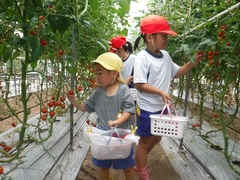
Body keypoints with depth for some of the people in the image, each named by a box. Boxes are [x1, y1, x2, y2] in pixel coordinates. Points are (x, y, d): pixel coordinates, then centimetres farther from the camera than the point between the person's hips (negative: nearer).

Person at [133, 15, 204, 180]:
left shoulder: (165, 55, 4)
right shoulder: (142, 57, -19)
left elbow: (177, 73, 14)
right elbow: (139, 84, -21)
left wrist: (193, 62, 3)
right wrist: (160, 92, -27)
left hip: (162, 107, 8)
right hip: (147, 109, -7)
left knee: (156, 138, 22)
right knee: (145, 141, 11)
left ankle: (140, 162, 47)